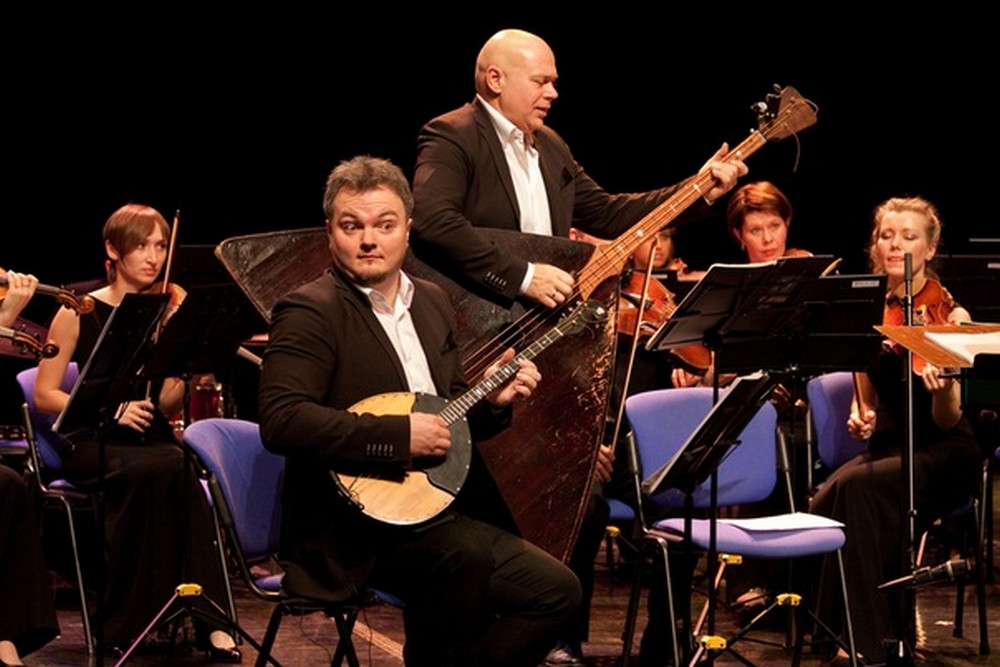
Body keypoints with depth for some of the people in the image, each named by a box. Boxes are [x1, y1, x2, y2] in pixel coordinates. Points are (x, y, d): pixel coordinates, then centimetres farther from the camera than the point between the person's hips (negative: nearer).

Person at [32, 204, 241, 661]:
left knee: (178, 469, -33)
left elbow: (168, 405, 1)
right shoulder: (79, 313, 1)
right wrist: (109, 409, -17)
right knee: (162, 469, -34)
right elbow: (45, 395, -3)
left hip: (150, 439, 3)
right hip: (91, 444, -2)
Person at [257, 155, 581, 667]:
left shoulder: (432, 303, 13)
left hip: (430, 516, 8)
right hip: (349, 527, -8)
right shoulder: (311, 312, -12)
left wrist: (492, 402, 1)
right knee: (465, 553, -28)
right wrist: (399, 435, -24)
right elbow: (280, 420, -25)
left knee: (555, 589, -2)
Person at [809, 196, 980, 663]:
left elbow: (947, 420, -14)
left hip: (942, 454, -4)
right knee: (826, 500, -27)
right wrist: (859, 416, -6)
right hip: (886, 446, 5)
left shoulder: (949, 315, -8)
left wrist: (944, 387, -36)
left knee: (857, 487, -32)